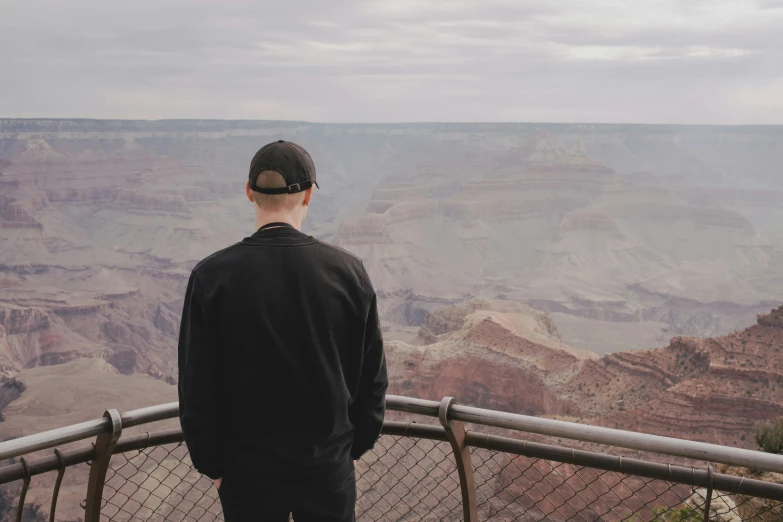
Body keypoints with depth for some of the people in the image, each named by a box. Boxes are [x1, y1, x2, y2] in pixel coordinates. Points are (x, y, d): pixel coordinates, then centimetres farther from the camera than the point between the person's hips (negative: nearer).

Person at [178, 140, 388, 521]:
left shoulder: (211, 277, -13)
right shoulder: (348, 271, -10)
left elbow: (197, 389, -8)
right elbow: (372, 379, -3)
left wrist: (212, 464, 5)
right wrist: (353, 447, 11)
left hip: (247, 471, 0)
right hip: (329, 468, 1)